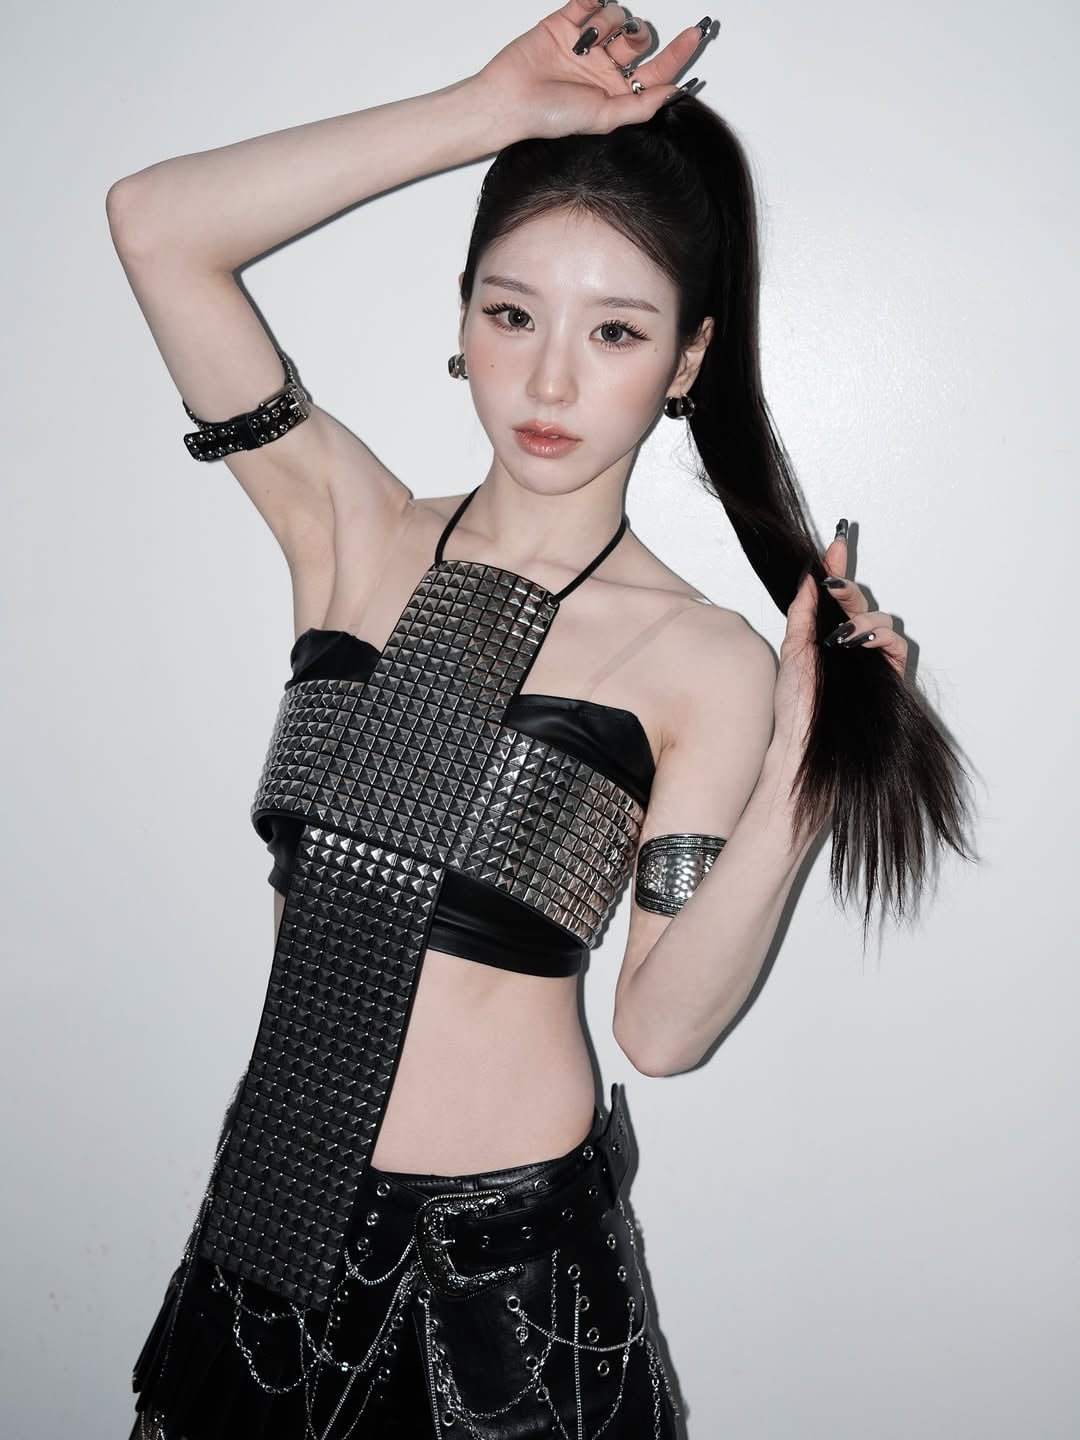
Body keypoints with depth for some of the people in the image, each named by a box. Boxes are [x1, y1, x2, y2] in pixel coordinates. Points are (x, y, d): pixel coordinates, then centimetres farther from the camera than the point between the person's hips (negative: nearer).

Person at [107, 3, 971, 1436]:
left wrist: (793, 781, -26)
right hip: (274, 1212, 3)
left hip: (509, 1260, -2)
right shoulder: (355, 534, -4)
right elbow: (156, 222, -10)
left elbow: (663, 1026, -13)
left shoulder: (701, 663, -10)